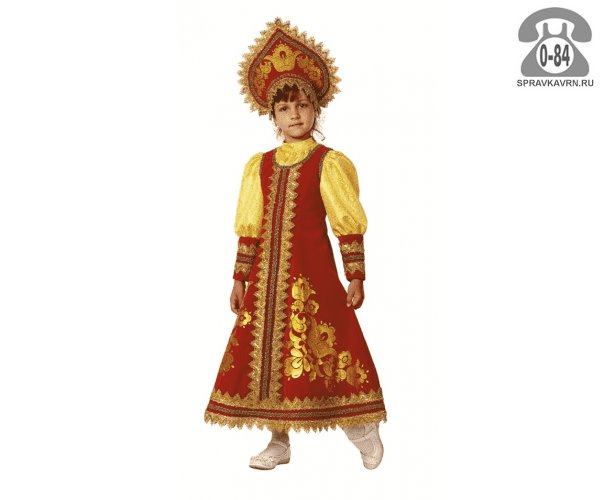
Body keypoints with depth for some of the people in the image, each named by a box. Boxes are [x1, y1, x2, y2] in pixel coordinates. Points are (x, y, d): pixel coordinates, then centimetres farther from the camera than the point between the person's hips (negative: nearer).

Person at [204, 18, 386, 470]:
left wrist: (356, 278, -8)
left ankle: (364, 433, 10)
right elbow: (250, 228, 11)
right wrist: (240, 280, 8)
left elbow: (349, 225, -5)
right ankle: (280, 442, 19)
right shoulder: (260, 166, 11)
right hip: (267, 273, 5)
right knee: (268, 353, 6)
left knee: (326, 351, -6)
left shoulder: (329, 163, -2)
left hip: (311, 273, -5)